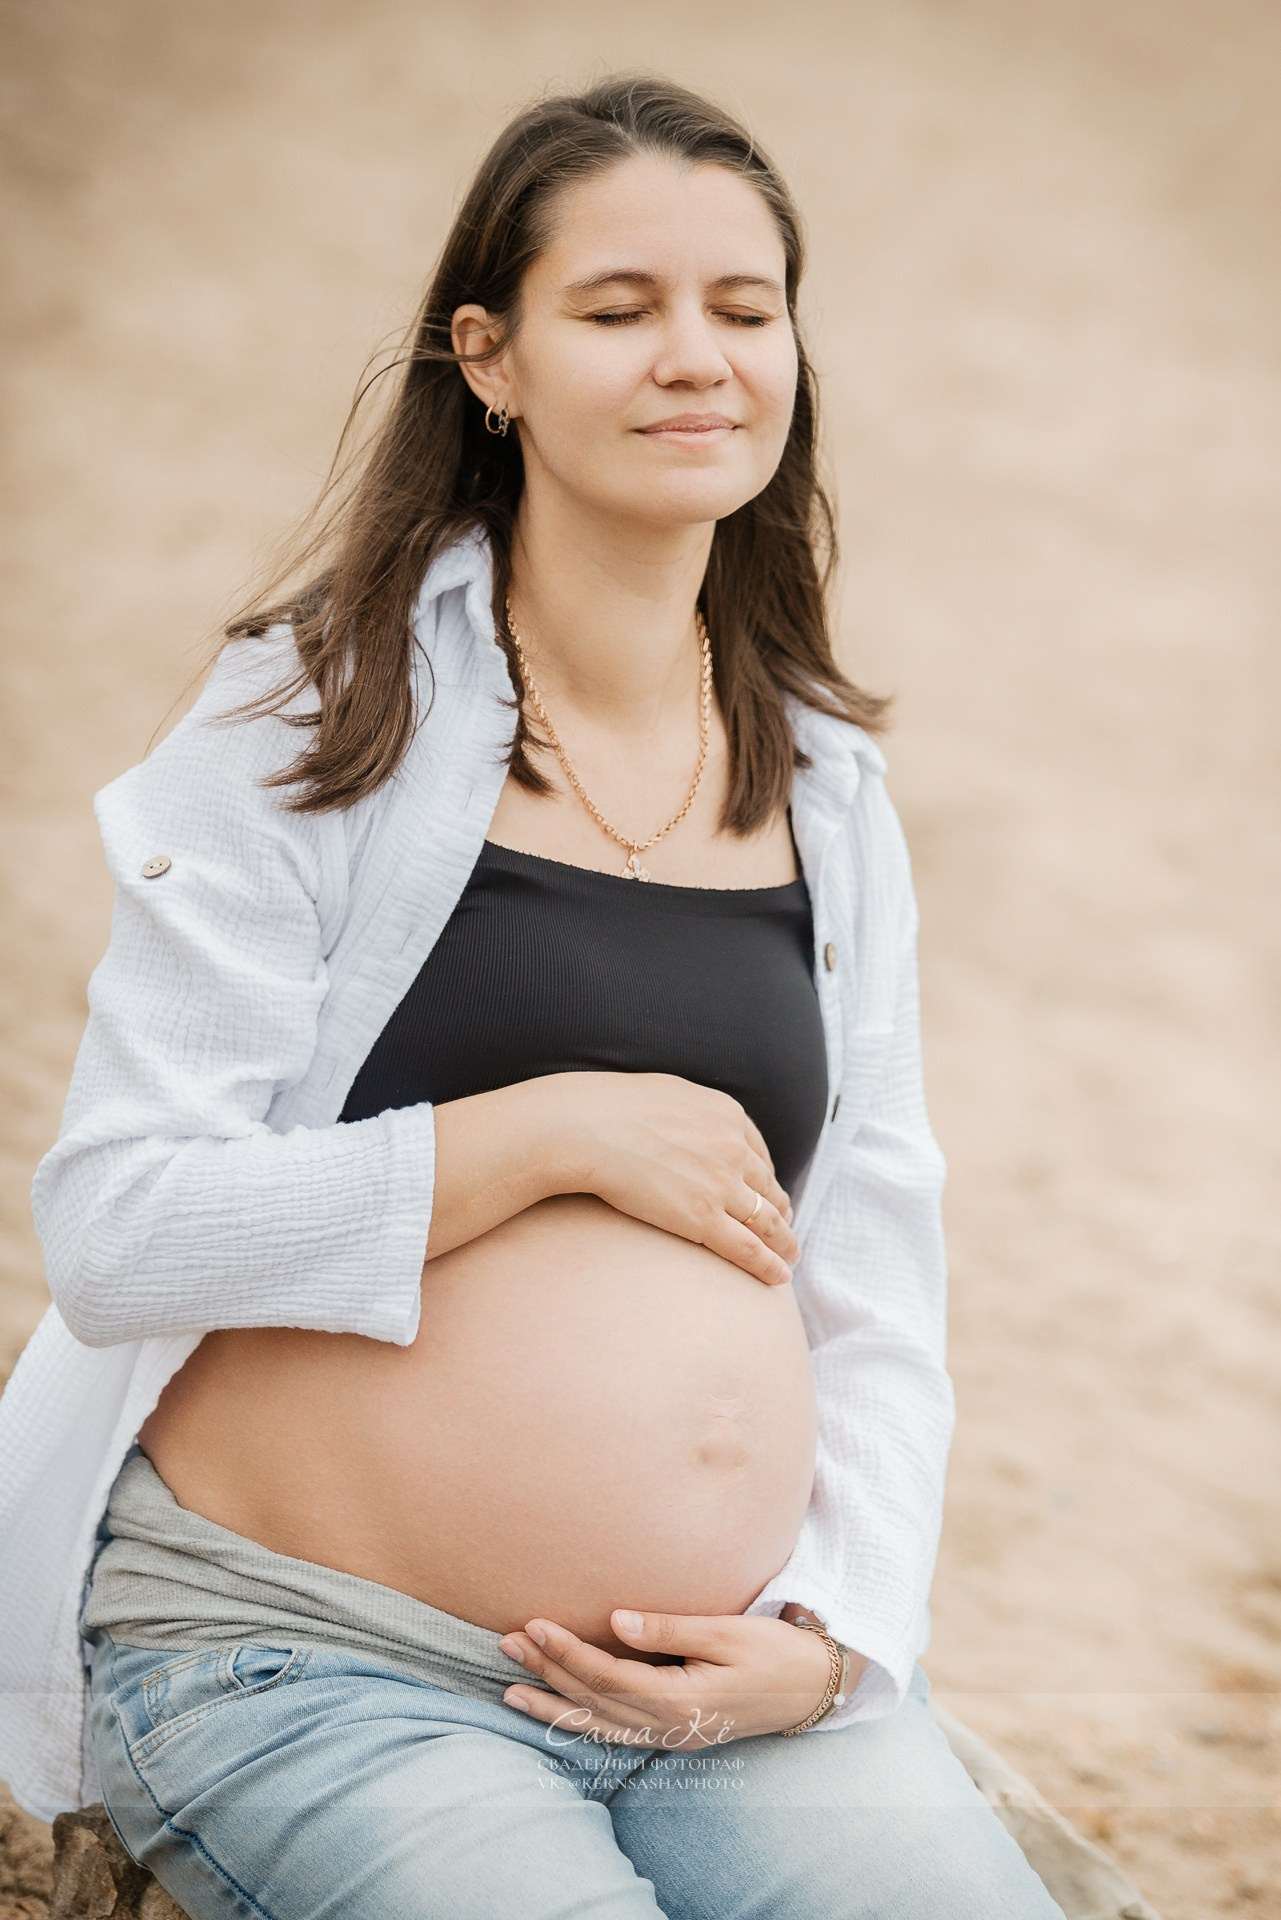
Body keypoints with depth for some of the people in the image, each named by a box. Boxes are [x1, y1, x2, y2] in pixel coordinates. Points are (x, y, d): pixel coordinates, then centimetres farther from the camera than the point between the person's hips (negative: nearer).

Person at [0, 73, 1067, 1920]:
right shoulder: (317, 722, -2)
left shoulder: (832, 793, 12)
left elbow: (875, 1305, 12)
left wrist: (834, 1638, -5)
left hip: (745, 1692, 4)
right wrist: (558, 1134, -13)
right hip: (298, 1664, -4)